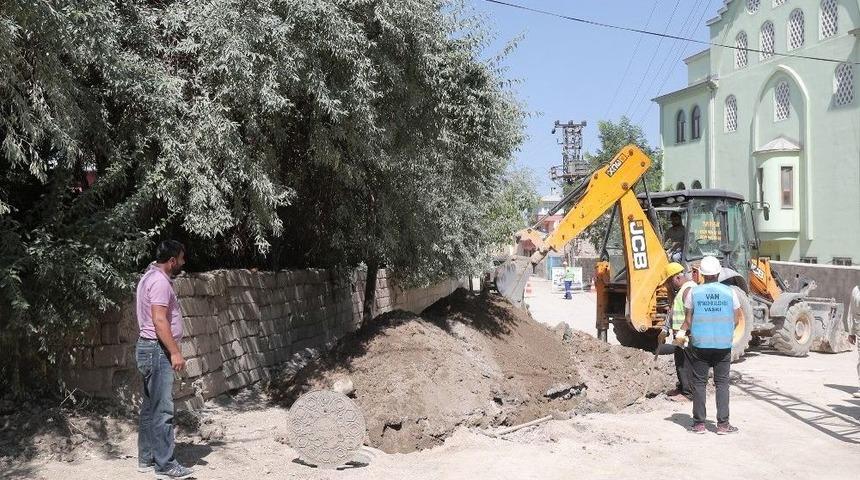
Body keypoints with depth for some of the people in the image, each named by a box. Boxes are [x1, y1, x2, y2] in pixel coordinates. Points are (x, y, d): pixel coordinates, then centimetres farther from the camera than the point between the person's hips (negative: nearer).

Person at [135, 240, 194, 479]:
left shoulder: (151, 276, 16)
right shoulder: (159, 282, -17)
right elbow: (159, 320, -24)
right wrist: (175, 352, -23)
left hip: (150, 349, 11)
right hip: (158, 351, -11)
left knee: (150, 407, 15)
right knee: (162, 410, -7)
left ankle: (146, 459, 22)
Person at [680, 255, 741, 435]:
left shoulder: (694, 292, -5)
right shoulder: (729, 292, -2)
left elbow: (688, 320, -2)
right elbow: (736, 320, 4)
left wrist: (682, 331, 18)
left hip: (700, 344, -1)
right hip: (723, 345, 1)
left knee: (699, 383, 7)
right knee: (722, 383, 8)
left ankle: (699, 423, 9)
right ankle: (723, 424, 8)